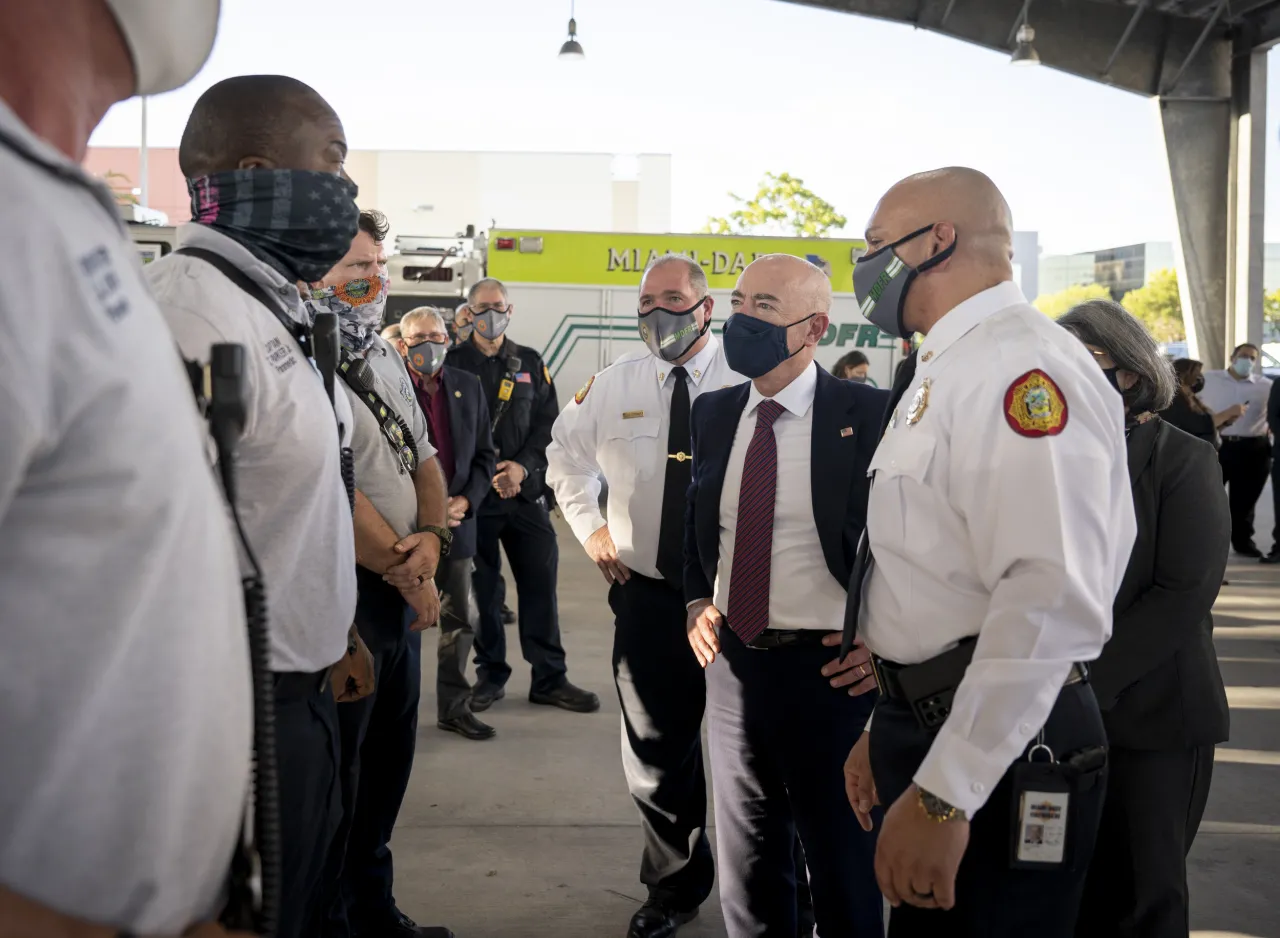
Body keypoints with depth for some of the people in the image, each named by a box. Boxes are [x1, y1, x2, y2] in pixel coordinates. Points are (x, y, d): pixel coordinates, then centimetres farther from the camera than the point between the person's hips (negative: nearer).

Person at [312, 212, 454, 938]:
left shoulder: (385, 358, 12)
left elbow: (424, 457, 16)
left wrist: (431, 539, -3)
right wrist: (409, 574, -12)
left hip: (404, 591, 9)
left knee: (389, 759, 19)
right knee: (334, 771, 5)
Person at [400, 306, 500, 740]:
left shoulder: (468, 387, 7)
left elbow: (485, 454, 9)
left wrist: (466, 500, -6)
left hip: (457, 520, 5)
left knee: (462, 618, 10)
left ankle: (454, 707, 24)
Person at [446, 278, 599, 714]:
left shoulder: (530, 363, 11)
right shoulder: (454, 363, 1)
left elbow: (548, 422, 8)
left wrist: (523, 465, -8)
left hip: (526, 491, 3)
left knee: (540, 583, 4)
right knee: (481, 587, 5)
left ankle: (549, 678, 13)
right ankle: (490, 675, 19)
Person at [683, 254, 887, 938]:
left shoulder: (869, 415, -11)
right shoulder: (712, 414, 6)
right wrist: (697, 602, 7)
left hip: (829, 667, -5)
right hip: (731, 660, 5)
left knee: (844, 870, 11)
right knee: (747, 864, 19)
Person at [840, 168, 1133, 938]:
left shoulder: (1021, 365, -18)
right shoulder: (945, 371, 14)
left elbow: (1051, 599, -29)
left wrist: (944, 795, -28)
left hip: (996, 744, -10)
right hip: (928, 721, 10)